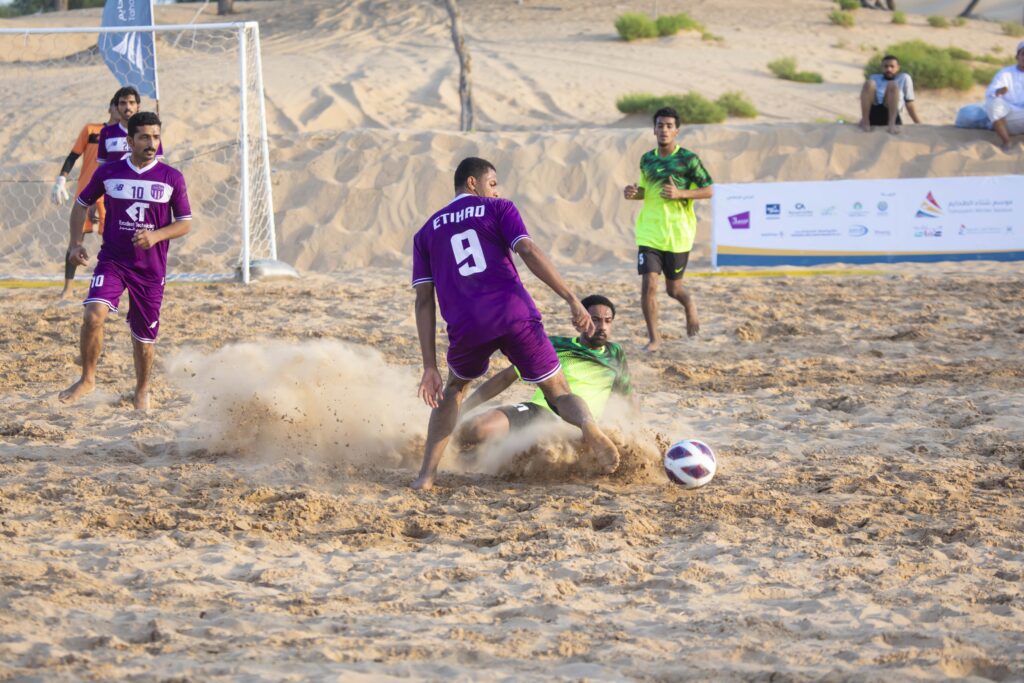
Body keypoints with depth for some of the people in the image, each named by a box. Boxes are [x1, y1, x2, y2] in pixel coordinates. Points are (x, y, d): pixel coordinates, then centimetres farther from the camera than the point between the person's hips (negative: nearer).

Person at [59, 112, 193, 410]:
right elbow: (81, 204, 14)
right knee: (93, 315, -24)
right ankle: (87, 379, -7)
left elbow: (185, 223, 1)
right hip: (112, 261, 0)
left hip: (151, 268, 0)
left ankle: (142, 390, 34)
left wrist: (156, 235, -17)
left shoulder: (172, 178, -3)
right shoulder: (108, 172, -1)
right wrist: (76, 243, 3)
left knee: (143, 336, 9)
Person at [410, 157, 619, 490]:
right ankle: (588, 425, -27)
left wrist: (430, 368, 11)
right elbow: (528, 252, -4)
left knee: (455, 388, 30)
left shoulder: (426, 233, 22)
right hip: (514, 313, -2)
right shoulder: (498, 209, 14)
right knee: (558, 391, 9)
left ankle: (427, 474, 18)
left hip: (466, 325, 2)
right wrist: (573, 300, -8)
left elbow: (424, 300, 14)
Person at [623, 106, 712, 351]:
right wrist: (634, 193, -1)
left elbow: (708, 191, -4)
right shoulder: (647, 160, 8)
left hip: (678, 235, -2)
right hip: (650, 233, 2)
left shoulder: (688, 159, -6)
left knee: (673, 288, 9)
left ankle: (689, 304, 45)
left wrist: (680, 193, -18)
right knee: (649, 285, -11)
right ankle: (653, 337, 2)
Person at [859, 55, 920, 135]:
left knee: (892, 85, -23)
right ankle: (865, 122, -28)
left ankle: (891, 124, -35)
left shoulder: (904, 78, 21)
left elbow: (909, 104, 16)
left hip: (889, 113, -1)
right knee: (869, 83, -20)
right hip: (871, 112, 2)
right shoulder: (874, 78, 26)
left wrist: (919, 125, 8)